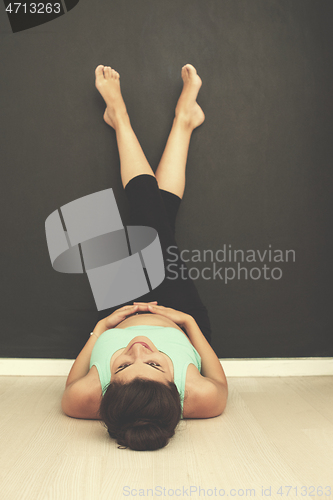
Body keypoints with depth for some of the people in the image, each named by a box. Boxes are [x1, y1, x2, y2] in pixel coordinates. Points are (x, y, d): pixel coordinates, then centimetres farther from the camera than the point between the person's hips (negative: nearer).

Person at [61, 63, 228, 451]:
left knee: (148, 205, 5)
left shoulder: (86, 399, -43)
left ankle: (120, 115, 35)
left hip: (119, 316, 1)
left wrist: (100, 326, -23)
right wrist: (191, 322, -22)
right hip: (182, 320, 0)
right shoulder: (200, 399, -43)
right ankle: (183, 118, 34)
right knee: (159, 209, 4)